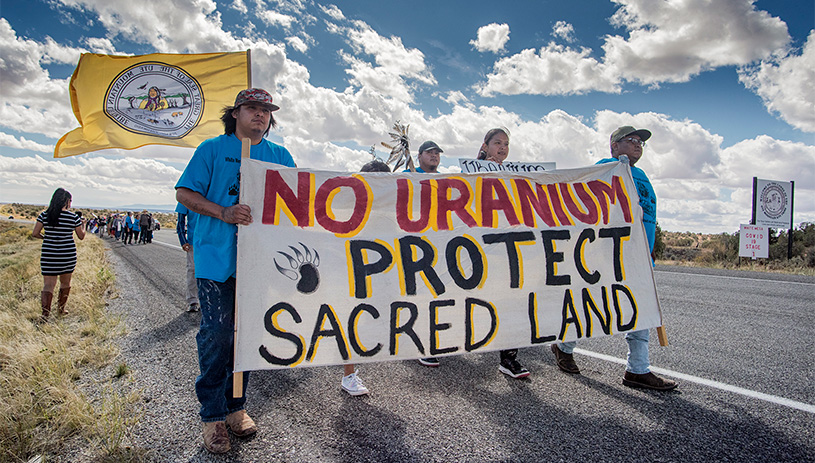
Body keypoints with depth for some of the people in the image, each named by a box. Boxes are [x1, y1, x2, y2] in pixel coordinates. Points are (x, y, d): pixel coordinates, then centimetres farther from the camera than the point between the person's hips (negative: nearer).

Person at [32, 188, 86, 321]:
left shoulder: (44, 215, -1)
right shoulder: (73, 217, -6)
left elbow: (35, 233, -1)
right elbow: (81, 236, 4)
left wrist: (45, 237, 19)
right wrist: (83, 224, 21)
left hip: (49, 255, 1)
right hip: (68, 255, -1)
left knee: (48, 285, 2)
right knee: (65, 283, 18)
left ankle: (45, 313, -12)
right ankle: (61, 308, 30)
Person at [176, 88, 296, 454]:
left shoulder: (280, 156, 14)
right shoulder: (213, 149, 5)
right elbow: (184, 193, -1)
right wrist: (223, 213, -17)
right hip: (217, 256, -3)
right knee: (217, 333, -5)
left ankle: (236, 407, 24)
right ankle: (212, 416, 10)